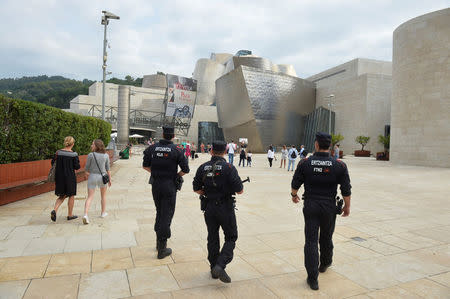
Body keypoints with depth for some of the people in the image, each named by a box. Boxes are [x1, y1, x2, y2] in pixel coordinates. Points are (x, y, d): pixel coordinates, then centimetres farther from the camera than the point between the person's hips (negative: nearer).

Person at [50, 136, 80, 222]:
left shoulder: (58, 152, -2)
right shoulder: (74, 154, -13)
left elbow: (53, 163, 2)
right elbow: (77, 167, -12)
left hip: (59, 177, 4)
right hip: (70, 177, -4)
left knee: (62, 196, 18)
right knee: (71, 196, 11)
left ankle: (54, 210, -5)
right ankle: (70, 215, 20)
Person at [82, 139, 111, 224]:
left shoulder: (90, 155, -10)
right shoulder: (106, 155, -3)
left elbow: (86, 168, -4)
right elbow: (108, 169, 1)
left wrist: (87, 174, 17)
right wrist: (109, 179, 9)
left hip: (92, 177, -2)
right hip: (102, 177, 2)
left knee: (90, 197, 1)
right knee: (103, 195, 21)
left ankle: (85, 215, -16)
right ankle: (103, 213, 31)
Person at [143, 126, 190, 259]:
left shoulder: (152, 148, 0)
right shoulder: (176, 150, -9)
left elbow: (145, 166, 5)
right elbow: (185, 169, -10)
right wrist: (176, 175, 6)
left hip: (155, 184, 4)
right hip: (169, 185, -4)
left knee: (159, 212, 21)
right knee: (167, 215, 2)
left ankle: (159, 242, 33)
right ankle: (162, 249, 6)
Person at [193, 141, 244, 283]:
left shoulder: (203, 167, -1)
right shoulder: (229, 168, -14)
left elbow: (196, 189, 2)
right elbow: (239, 190, -14)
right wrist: (241, 186, 8)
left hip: (209, 207, 4)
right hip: (226, 208, -4)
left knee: (212, 238, 17)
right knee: (231, 238, 10)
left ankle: (214, 268, 26)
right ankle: (220, 265, -6)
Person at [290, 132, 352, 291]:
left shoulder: (305, 163, -8)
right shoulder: (339, 165, -7)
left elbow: (295, 184, 1)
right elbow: (346, 190, -3)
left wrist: (294, 195, 21)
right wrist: (347, 207, 12)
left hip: (310, 206, -1)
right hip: (329, 207, 2)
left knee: (311, 241, 3)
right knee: (326, 238, 22)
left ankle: (312, 278, 4)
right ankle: (325, 263, 46)